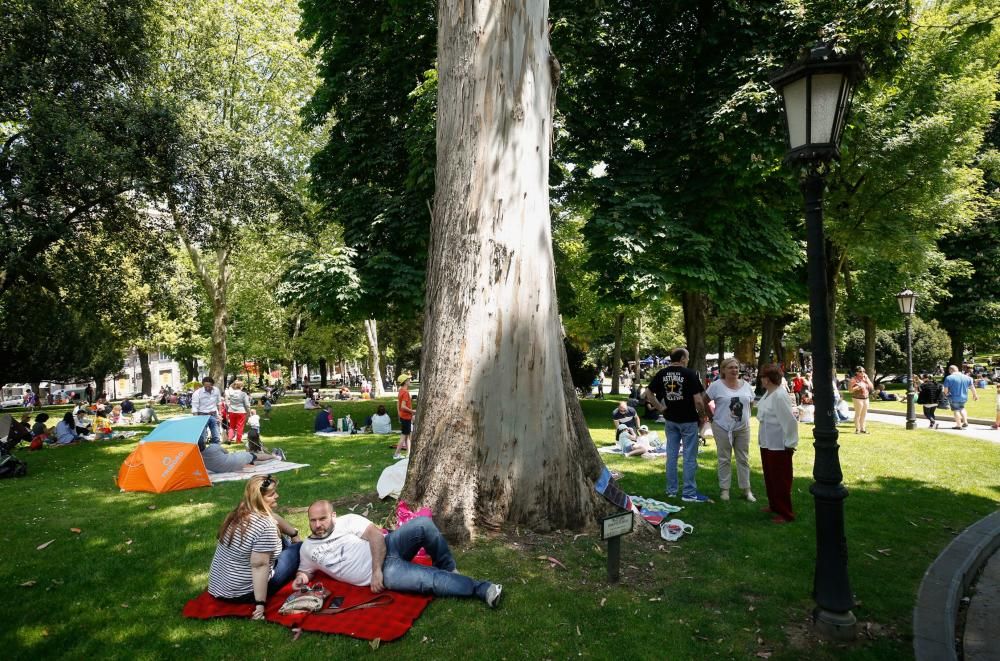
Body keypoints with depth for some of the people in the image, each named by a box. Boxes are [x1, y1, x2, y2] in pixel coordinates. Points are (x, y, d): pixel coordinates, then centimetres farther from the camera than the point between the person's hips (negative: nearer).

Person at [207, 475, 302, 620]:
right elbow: (259, 565, -30)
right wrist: (260, 603, -26)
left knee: (279, 539, 20)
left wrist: (294, 533, 31)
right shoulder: (265, 525, -27)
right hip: (244, 593, -8)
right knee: (300, 547, 1)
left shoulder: (238, 513, 2)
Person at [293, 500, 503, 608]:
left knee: (423, 524, -28)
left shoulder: (347, 520, 5)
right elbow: (306, 570, 26)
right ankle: (482, 589, -20)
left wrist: (376, 570, -16)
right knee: (430, 581, -28)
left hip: (386, 548, 1)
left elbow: (376, 536, -5)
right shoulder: (307, 549, 12)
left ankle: (446, 569, -7)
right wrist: (301, 577, 0)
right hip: (387, 573, -1)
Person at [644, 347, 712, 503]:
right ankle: (689, 493, 5)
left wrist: (659, 408, 8)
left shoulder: (661, 374, 1)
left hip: (670, 420, 5)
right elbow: (698, 400, -15)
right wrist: (702, 414, 1)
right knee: (689, 456, 2)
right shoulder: (689, 374, -13)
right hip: (688, 420, -5)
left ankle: (671, 490, 19)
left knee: (671, 454, 12)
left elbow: (648, 393, 4)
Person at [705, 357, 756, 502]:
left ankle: (746, 489, 21)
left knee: (743, 459, 11)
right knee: (724, 459, 6)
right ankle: (724, 489, 16)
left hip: (743, 428, 4)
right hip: (723, 428, -4)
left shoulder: (746, 385, 4)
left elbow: (751, 403, 17)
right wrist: (711, 417, -3)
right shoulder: (717, 385, -9)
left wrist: (744, 416, 9)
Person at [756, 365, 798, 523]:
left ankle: (785, 513, 14)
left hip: (779, 445, -10)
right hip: (767, 443, 10)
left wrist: (790, 443, -18)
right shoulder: (768, 393, 5)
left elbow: (790, 421, -23)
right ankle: (774, 505, 37)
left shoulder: (779, 396, -24)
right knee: (770, 476, 21)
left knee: (781, 479, 2)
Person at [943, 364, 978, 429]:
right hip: (964, 397, 5)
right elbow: (972, 387, 11)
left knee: (956, 410, 8)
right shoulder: (967, 377, 1)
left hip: (954, 398, -5)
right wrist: (975, 395, 25)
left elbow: (946, 389, -12)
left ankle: (959, 425, 11)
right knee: (962, 408, 27)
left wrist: (946, 394, 9)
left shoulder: (949, 378, -14)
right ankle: (965, 422, 25)